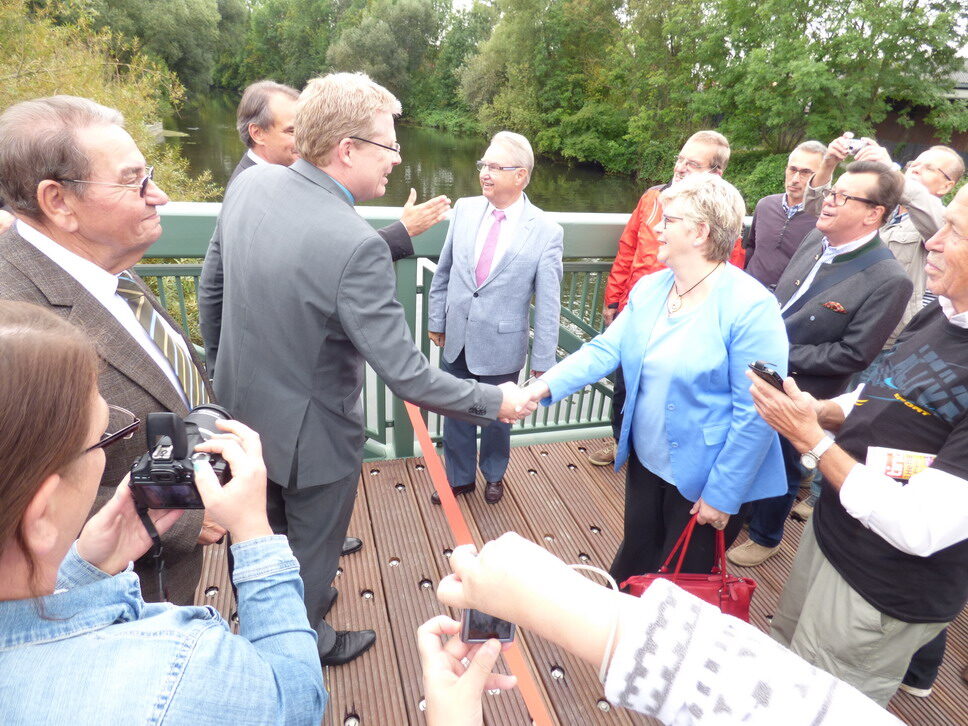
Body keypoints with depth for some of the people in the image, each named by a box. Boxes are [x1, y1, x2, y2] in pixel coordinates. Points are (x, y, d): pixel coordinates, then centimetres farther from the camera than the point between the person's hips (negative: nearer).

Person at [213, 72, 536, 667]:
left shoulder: (249, 183, -10)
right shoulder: (356, 245, -34)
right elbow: (406, 375, -30)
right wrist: (496, 402, -17)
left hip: (243, 405, 8)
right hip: (310, 434, -7)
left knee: (271, 531, 32)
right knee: (314, 548, 21)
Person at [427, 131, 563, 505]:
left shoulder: (546, 231, -13)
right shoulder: (464, 209, -3)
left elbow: (548, 302, -10)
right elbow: (443, 271, 6)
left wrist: (542, 359, -8)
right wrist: (436, 320, 8)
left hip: (501, 345, -3)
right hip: (456, 338, 3)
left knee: (497, 417, 17)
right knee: (455, 413, 17)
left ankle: (494, 475, 45)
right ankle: (459, 477, 42)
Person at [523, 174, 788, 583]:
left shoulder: (751, 308, -22)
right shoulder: (649, 288, 0)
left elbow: (754, 414, -21)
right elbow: (607, 349, -4)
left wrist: (722, 495, -18)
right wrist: (545, 386, -18)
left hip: (701, 482, -5)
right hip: (645, 464, 6)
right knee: (633, 564, 25)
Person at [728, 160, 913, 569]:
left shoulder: (888, 281, -21)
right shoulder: (815, 240, -2)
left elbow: (854, 354, -20)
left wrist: (785, 357, -19)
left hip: (800, 396, -6)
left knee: (781, 469, 16)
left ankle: (765, 538, 42)